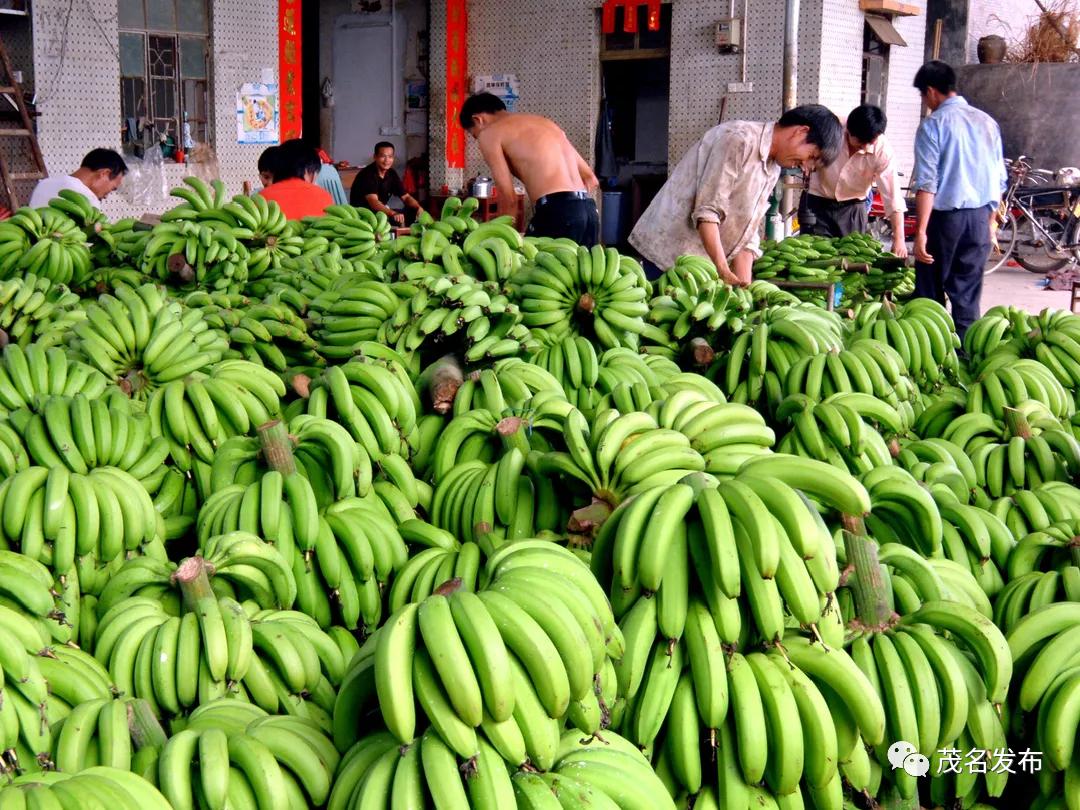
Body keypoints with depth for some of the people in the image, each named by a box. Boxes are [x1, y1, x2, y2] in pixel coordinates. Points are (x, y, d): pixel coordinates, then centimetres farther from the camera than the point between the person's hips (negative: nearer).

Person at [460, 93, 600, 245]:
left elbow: (508, 197, 0)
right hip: (589, 210, 7)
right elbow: (591, 179, 25)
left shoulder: (488, 133, 9)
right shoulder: (546, 122, 29)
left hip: (557, 211, -7)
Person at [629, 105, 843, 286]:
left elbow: (745, 230, 8)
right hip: (670, 253, -8)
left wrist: (744, 285, -4)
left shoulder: (773, 168, 12)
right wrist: (724, 271, -26)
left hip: (702, 267, 8)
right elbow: (707, 212, -21)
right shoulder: (738, 140, -15)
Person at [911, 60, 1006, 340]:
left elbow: (926, 183, -14)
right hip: (980, 217, 5)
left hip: (945, 217, -5)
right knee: (967, 294, 9)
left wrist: (921, 231, -15)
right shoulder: (987, 122, 9)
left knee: (931, 291, 6)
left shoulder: (933, 124, -8)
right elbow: (1000, 180, 12)